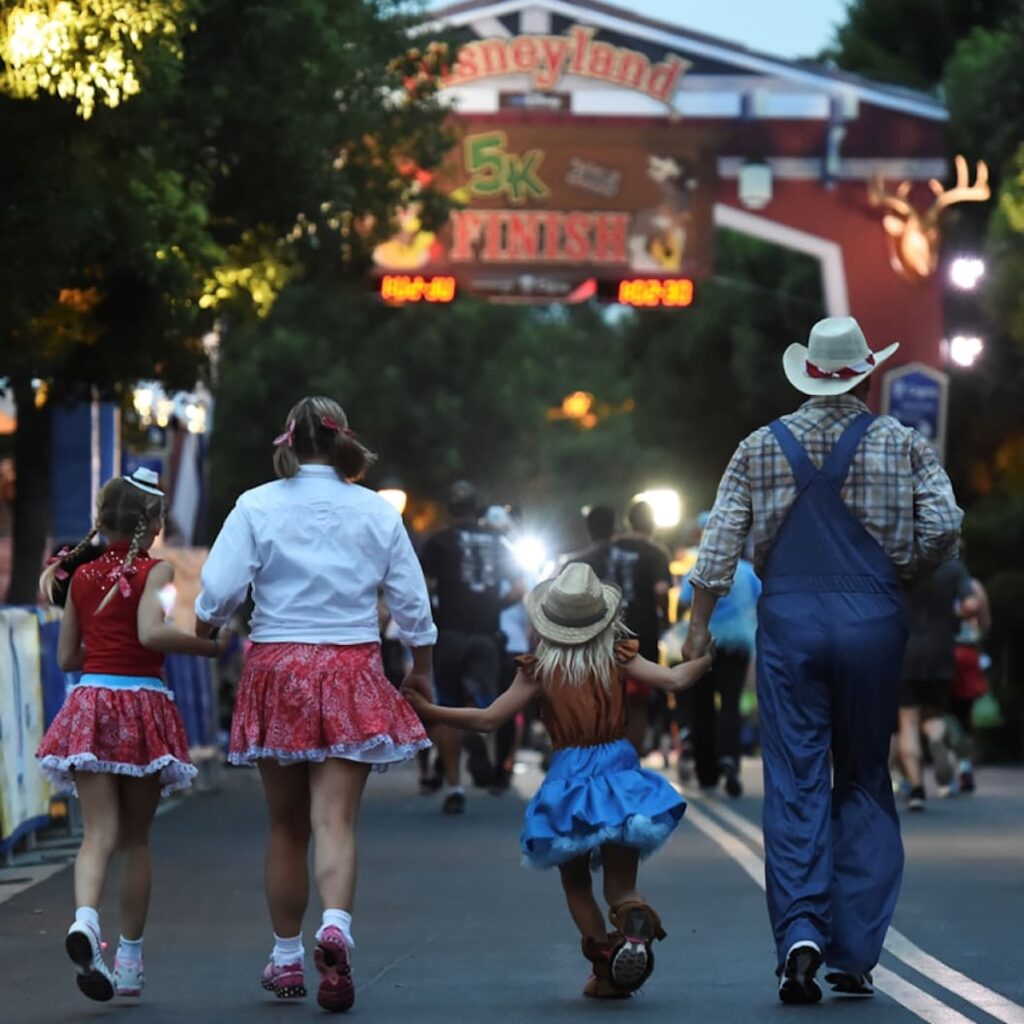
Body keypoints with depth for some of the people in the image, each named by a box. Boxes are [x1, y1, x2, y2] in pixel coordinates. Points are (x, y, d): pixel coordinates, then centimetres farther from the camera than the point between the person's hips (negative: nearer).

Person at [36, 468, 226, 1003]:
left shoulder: (79, 576, 11)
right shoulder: (155, 571, -3)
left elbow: (66, 657, 14)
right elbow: (151, 632, -20)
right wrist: (209, 645, -9)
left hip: (89, 701, 2)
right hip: (143, 704, -2)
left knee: (99, 832, -6)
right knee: (135, 838, 11)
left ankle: (85, 918, -35)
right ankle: (129, 958, 17)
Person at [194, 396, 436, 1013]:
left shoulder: (258, 506, -3)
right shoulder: (377, 512, 2)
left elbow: (219, 590, -8)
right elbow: (413, 603, 6)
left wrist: (206, 630, 14)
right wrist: (422, 669, 22)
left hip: (277, 668, 0)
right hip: (351, 669, 0)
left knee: (287, 826, 12)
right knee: (335, 820, -6)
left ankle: (287, 959, 21)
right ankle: (336, 927, -31)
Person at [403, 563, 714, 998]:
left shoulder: (541, 668, -5)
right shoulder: (618, 656, -3)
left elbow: (487, 718, -5)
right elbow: (675, 679, -7)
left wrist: (428, 710, 2)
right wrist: (709, 656, 9)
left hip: (569, 778, -1)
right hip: (619, 772, 1)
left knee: (576, 885, 16)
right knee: (620, 884, 7)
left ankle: (604, 959, -3)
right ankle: (633, 917, -29)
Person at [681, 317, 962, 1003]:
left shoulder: (761, 447, 6)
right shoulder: (904, 445, 2)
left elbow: (721, 542, 2)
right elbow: (944, 528, -7)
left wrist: (699, 624, 7)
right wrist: (905, 567, 12)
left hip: (788, 619, 0)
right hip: (873, 621, 0)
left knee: (795, 784, 2)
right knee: (865, 783, 9)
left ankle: (800, 931, -16)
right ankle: (855, 955, 7)